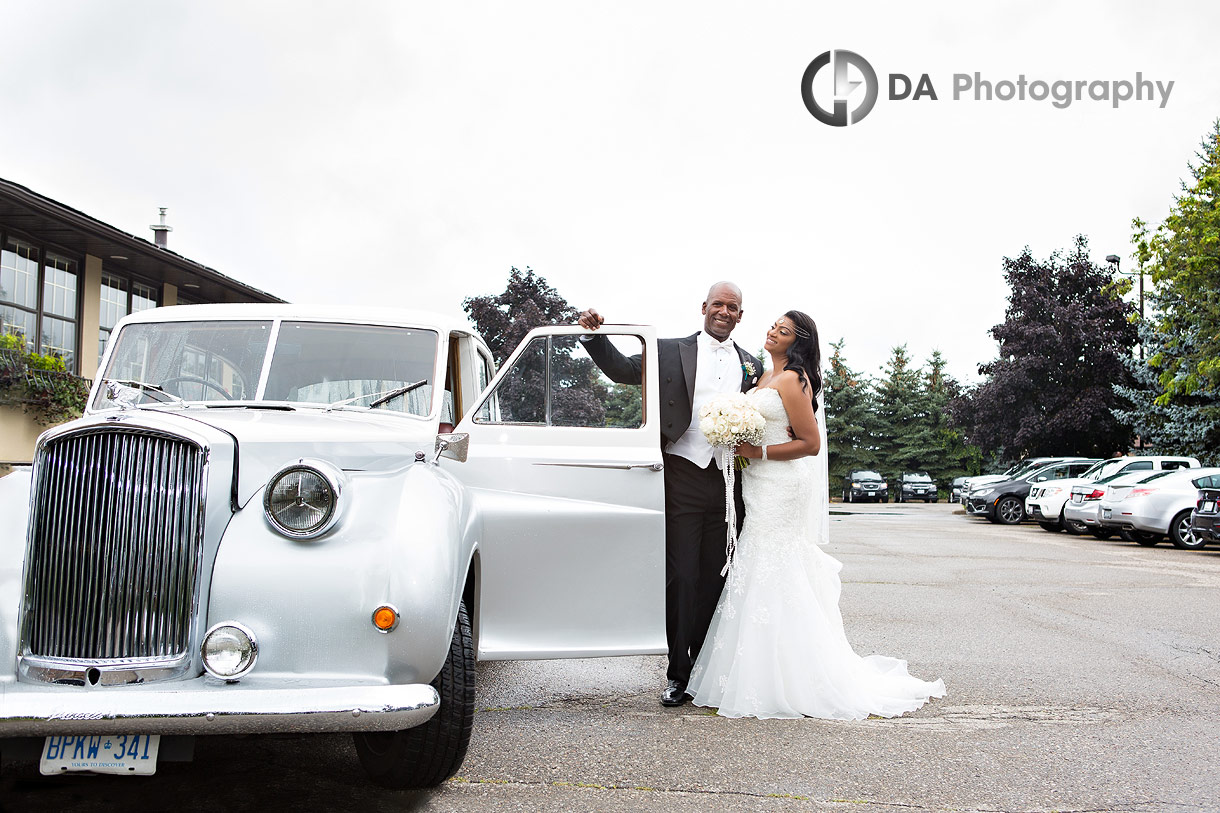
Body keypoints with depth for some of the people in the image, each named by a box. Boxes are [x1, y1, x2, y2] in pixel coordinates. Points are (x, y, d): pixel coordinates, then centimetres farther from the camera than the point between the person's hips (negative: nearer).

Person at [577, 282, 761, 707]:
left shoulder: (751, 365, 15)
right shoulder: (671, 351, 6)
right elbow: (623, 369, 1)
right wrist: (596, 335, -13)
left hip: (727, 481, 3)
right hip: (683, 477, -3)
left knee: (715, 579, 9)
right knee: (681, 578, -2)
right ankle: (678, 674, 7)